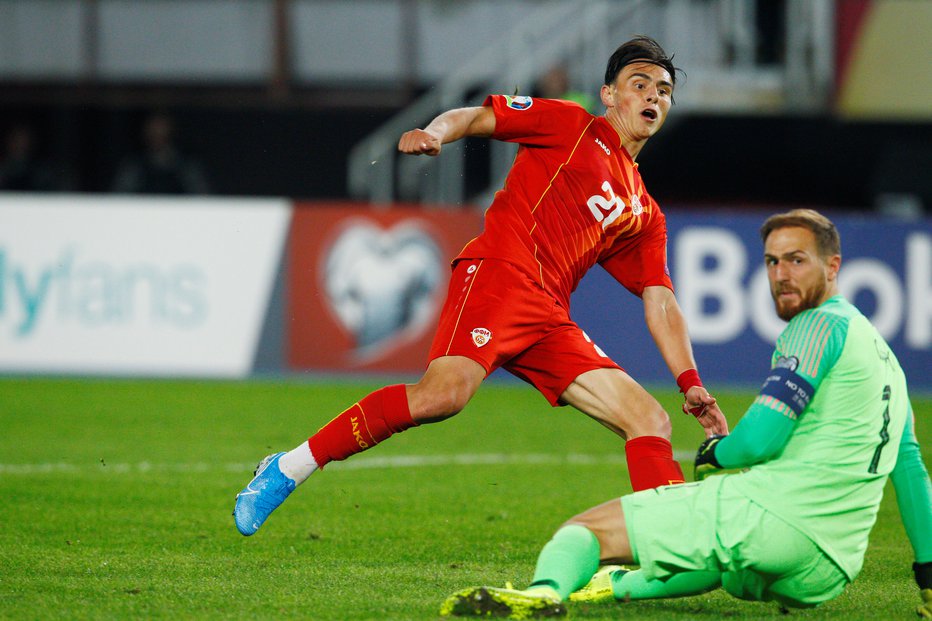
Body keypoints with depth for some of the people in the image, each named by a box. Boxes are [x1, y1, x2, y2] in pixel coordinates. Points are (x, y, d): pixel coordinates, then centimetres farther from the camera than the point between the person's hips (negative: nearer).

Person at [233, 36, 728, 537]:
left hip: (549, 318, 7)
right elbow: (475, 117, 8)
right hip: (498, 272, -7)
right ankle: (288, 470, -22)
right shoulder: (573, 126, 14)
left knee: (649, 420, -5)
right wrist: (434, 133, -15)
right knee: (445, 392, -29)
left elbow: (661, 303, 23)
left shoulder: (644, 216, 28)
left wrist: (690, 382, 10)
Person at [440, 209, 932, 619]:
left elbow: (760, 439, -12)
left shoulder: (820, 325, -2)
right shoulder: (884, 355, 26)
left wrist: (715, 454, 10)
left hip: (773, 514, -9)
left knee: (587, 528, -8)